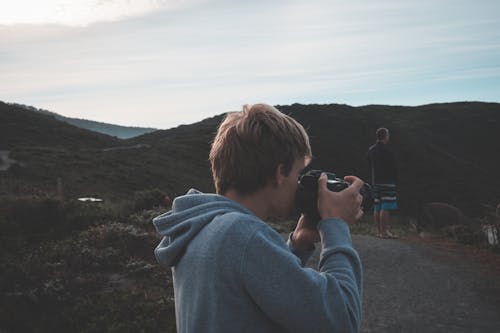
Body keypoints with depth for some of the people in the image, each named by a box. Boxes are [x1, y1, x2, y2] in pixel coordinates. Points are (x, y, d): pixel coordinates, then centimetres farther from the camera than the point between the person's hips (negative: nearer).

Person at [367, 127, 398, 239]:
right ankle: (384, 232, -12)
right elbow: (393, 167, -11)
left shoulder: (371, 150, 11)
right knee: (386, 207, -9)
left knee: (377, 207, 10)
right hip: (387, 181, -8)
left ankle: (379, 231, 15)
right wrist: (395, 178, 1)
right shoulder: (386, 150, -13)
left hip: (375, 181, 8)